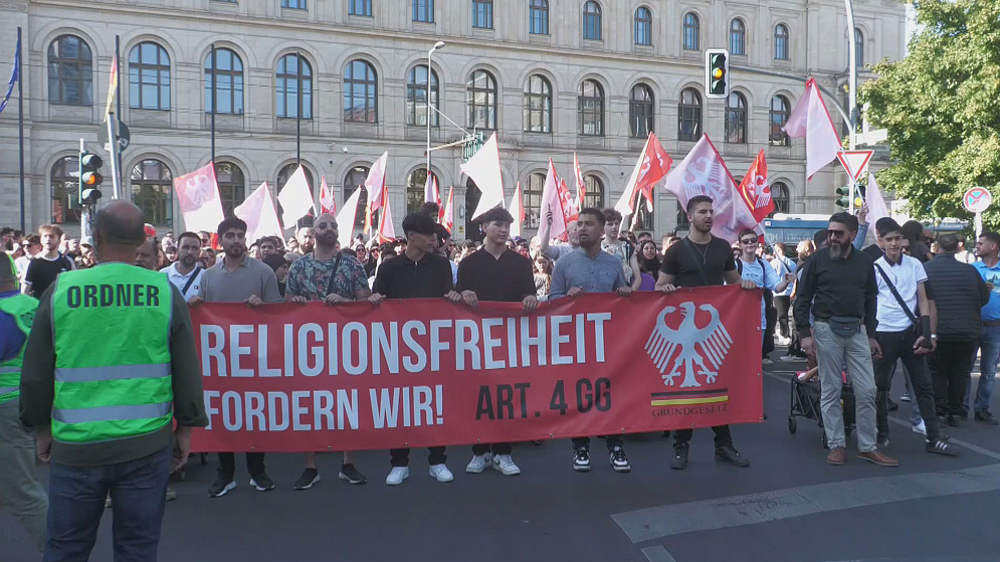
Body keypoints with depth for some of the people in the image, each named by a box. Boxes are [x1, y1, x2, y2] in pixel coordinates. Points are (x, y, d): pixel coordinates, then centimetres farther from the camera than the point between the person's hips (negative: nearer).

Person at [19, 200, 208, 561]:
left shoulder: (60, 290, -5)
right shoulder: (164, 292, -5)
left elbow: (35, 373, 3)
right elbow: (188, 371, -2)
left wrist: (40, 427, 17)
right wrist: (186, 428, 10)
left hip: (75, 446, 0)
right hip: (147, 445, 0)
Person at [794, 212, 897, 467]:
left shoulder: (864, 262, 7)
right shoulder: (817, 259, -3)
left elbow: (870, 301, 14)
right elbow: (802, 298, -3)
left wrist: (871, 335, 10)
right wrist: (805, 333, -10)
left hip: (857, 330, 3)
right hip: (827, 329, -3)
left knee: (867, 391, 3)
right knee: (831, 391, 3)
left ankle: (867, 447, 13)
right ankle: (836, 445, 12)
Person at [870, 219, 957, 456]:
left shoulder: (914, 264, 4)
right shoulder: (875, 268, -2)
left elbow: (923, 300, 5)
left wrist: (927, 334, -4)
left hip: (910, 333, 2)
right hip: (884, 334, -2)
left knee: (923, 385, 4)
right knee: (881, 386, 6)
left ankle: (933, 438, 10)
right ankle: (882, 434, 19)